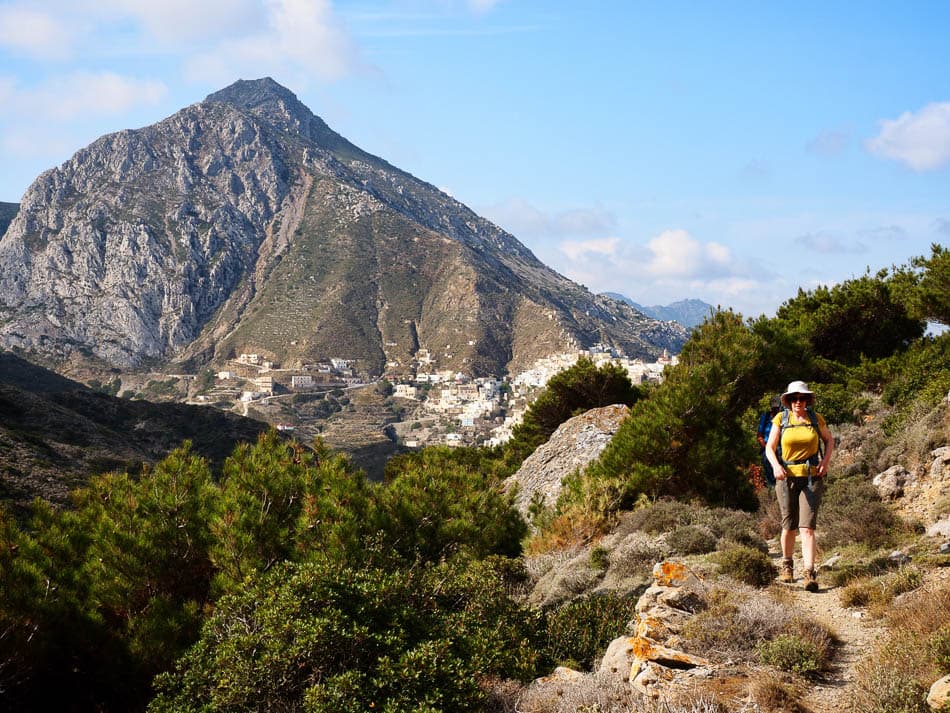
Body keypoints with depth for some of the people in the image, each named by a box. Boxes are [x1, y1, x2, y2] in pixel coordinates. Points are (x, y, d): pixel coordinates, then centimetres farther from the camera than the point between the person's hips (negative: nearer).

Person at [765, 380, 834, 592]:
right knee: (789, 526, 10)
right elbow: (770, 447, 2)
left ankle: (809, 574, -17)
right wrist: (775, 465, -17)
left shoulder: (815, 419, 3)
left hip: (812, 478, -1)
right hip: (787, 477, 1)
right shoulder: (781, 419, 1)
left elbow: (829, 440, 19)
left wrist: (825, 461, 2)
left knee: (807, 527, -11)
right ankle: (787, 566, 32)